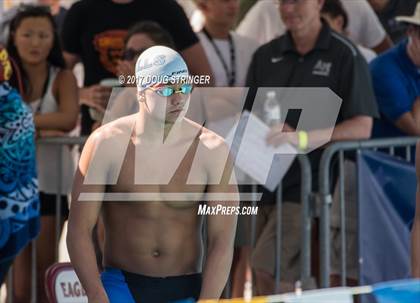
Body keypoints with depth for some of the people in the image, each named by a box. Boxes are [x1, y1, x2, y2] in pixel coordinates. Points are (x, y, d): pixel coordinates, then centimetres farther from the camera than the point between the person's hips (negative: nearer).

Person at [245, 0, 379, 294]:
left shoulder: (344, 55, -3)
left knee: (267, 269, -18)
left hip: (310, 183, -6)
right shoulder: (266, 55, 14)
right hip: (269, 180, 6)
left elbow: (362, 127, -8)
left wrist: (303, 137, -23)